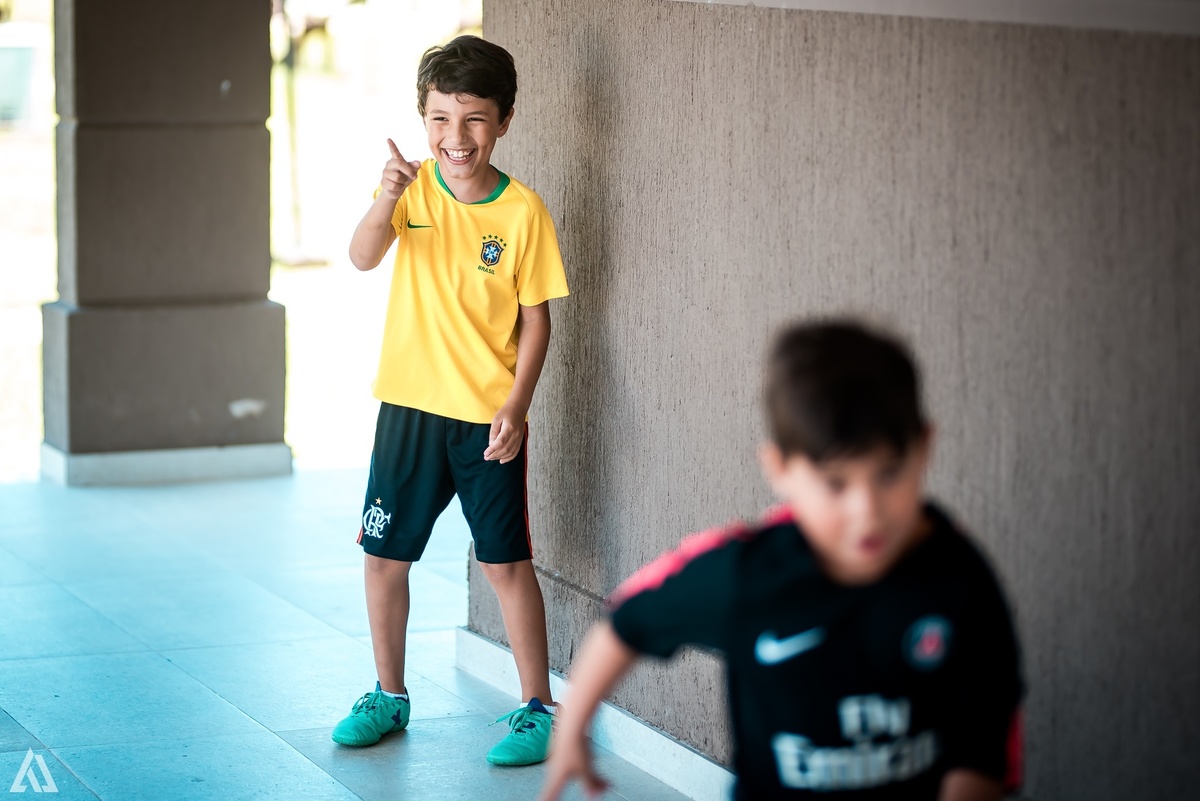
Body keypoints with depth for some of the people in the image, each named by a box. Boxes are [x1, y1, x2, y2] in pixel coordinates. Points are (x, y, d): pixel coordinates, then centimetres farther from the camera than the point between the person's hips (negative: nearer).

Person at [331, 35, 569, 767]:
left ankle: (538, 708, 15)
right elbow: (363, 258, -19)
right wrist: (386, 200, -38)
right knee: (384, 556, 10)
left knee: (507, 563, 3)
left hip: (488, 417, -3)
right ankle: (390, 696, 28)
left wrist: (515, 409, -13)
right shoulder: (415, 186, -2)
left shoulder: (522, 212, -9)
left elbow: (536, 320, -5)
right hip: (408, 405, 3)